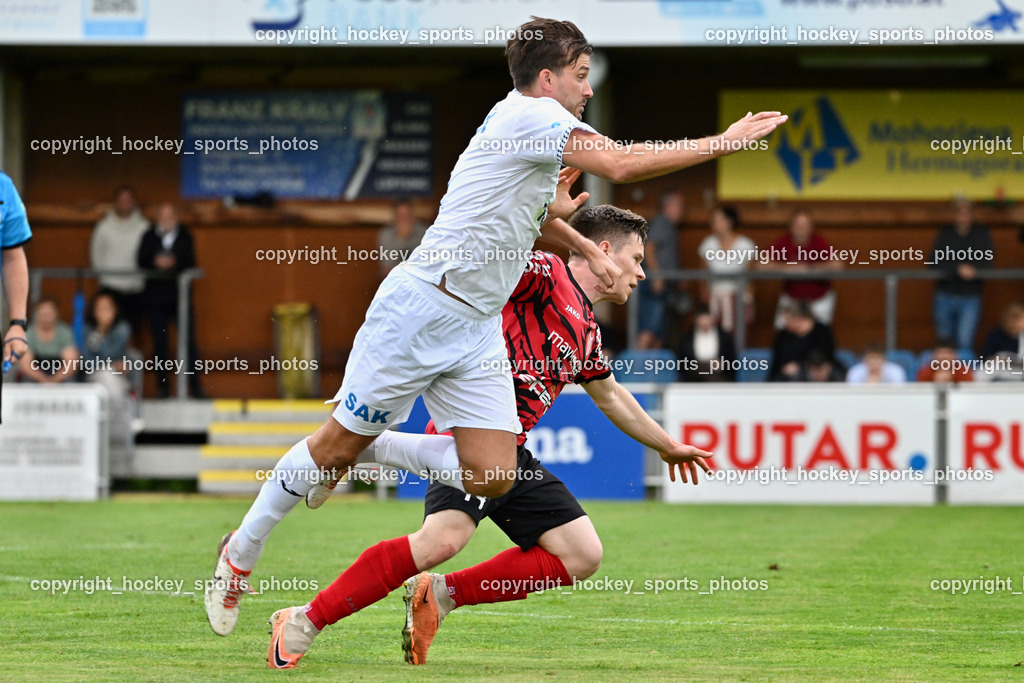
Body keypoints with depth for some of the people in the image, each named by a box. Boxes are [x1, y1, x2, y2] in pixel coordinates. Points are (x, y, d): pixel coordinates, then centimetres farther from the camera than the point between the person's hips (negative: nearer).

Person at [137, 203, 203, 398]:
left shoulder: (185, 237, 3)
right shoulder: (149, 237, 4)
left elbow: (190, 263, -5)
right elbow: (141, 262, -3)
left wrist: (174, 263, -22)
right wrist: (156, 263, -21)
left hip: (179, 294, -1)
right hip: (155, 296, 1)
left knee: (189, 340, -4)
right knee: (159, 343, 4)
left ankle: (195, 386, 2)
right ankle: (163, 386, 13)